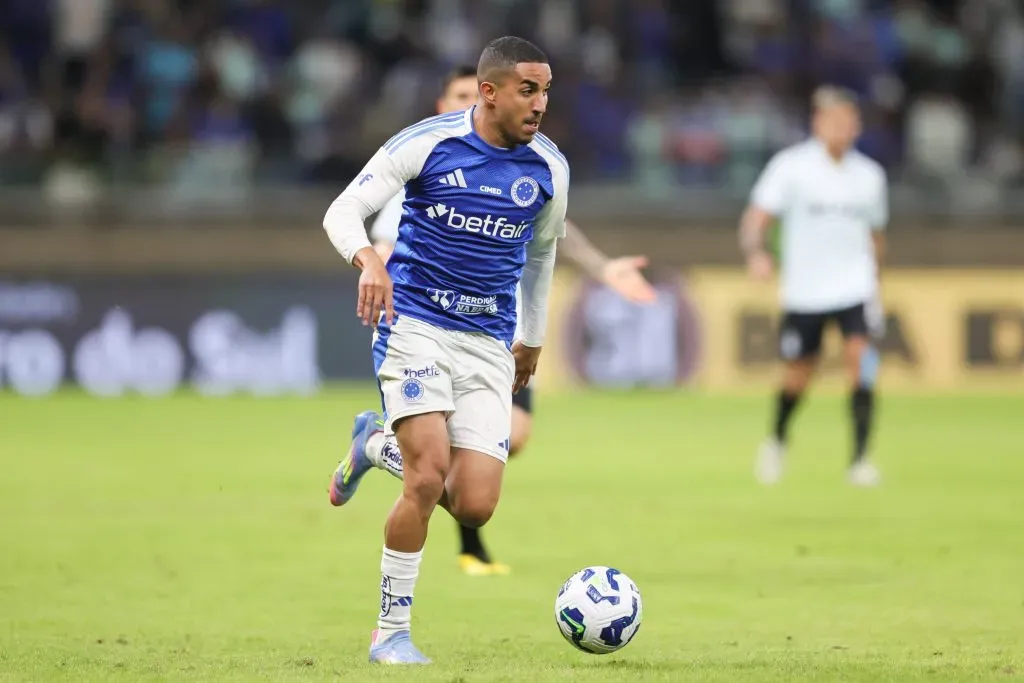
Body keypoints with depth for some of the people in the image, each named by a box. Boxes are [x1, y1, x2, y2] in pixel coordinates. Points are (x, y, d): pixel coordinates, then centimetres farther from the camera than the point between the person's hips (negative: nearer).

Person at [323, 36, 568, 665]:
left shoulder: (549, 169, 3)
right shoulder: (427, 143, -8)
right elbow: (344, 211, -5)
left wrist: (534, 338, 28)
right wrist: (368, 260, -26)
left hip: (488, 343, 4)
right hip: (414, 323, -4)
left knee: (475, 507, -7)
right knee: (429, 477, -20)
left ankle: (381, 442, 24)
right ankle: (392, 631, -3)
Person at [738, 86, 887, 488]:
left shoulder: (869, 175, 6)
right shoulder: (791, 166, -6)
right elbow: (756, 218, -12)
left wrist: (873, 280, 24)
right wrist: (755, 251, -32)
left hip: (855, 288, 2)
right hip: (803, 289, -2)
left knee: (860, 356, -20)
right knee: (798, 375, 9)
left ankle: (860, 458, -18)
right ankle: (778, 439, 40)